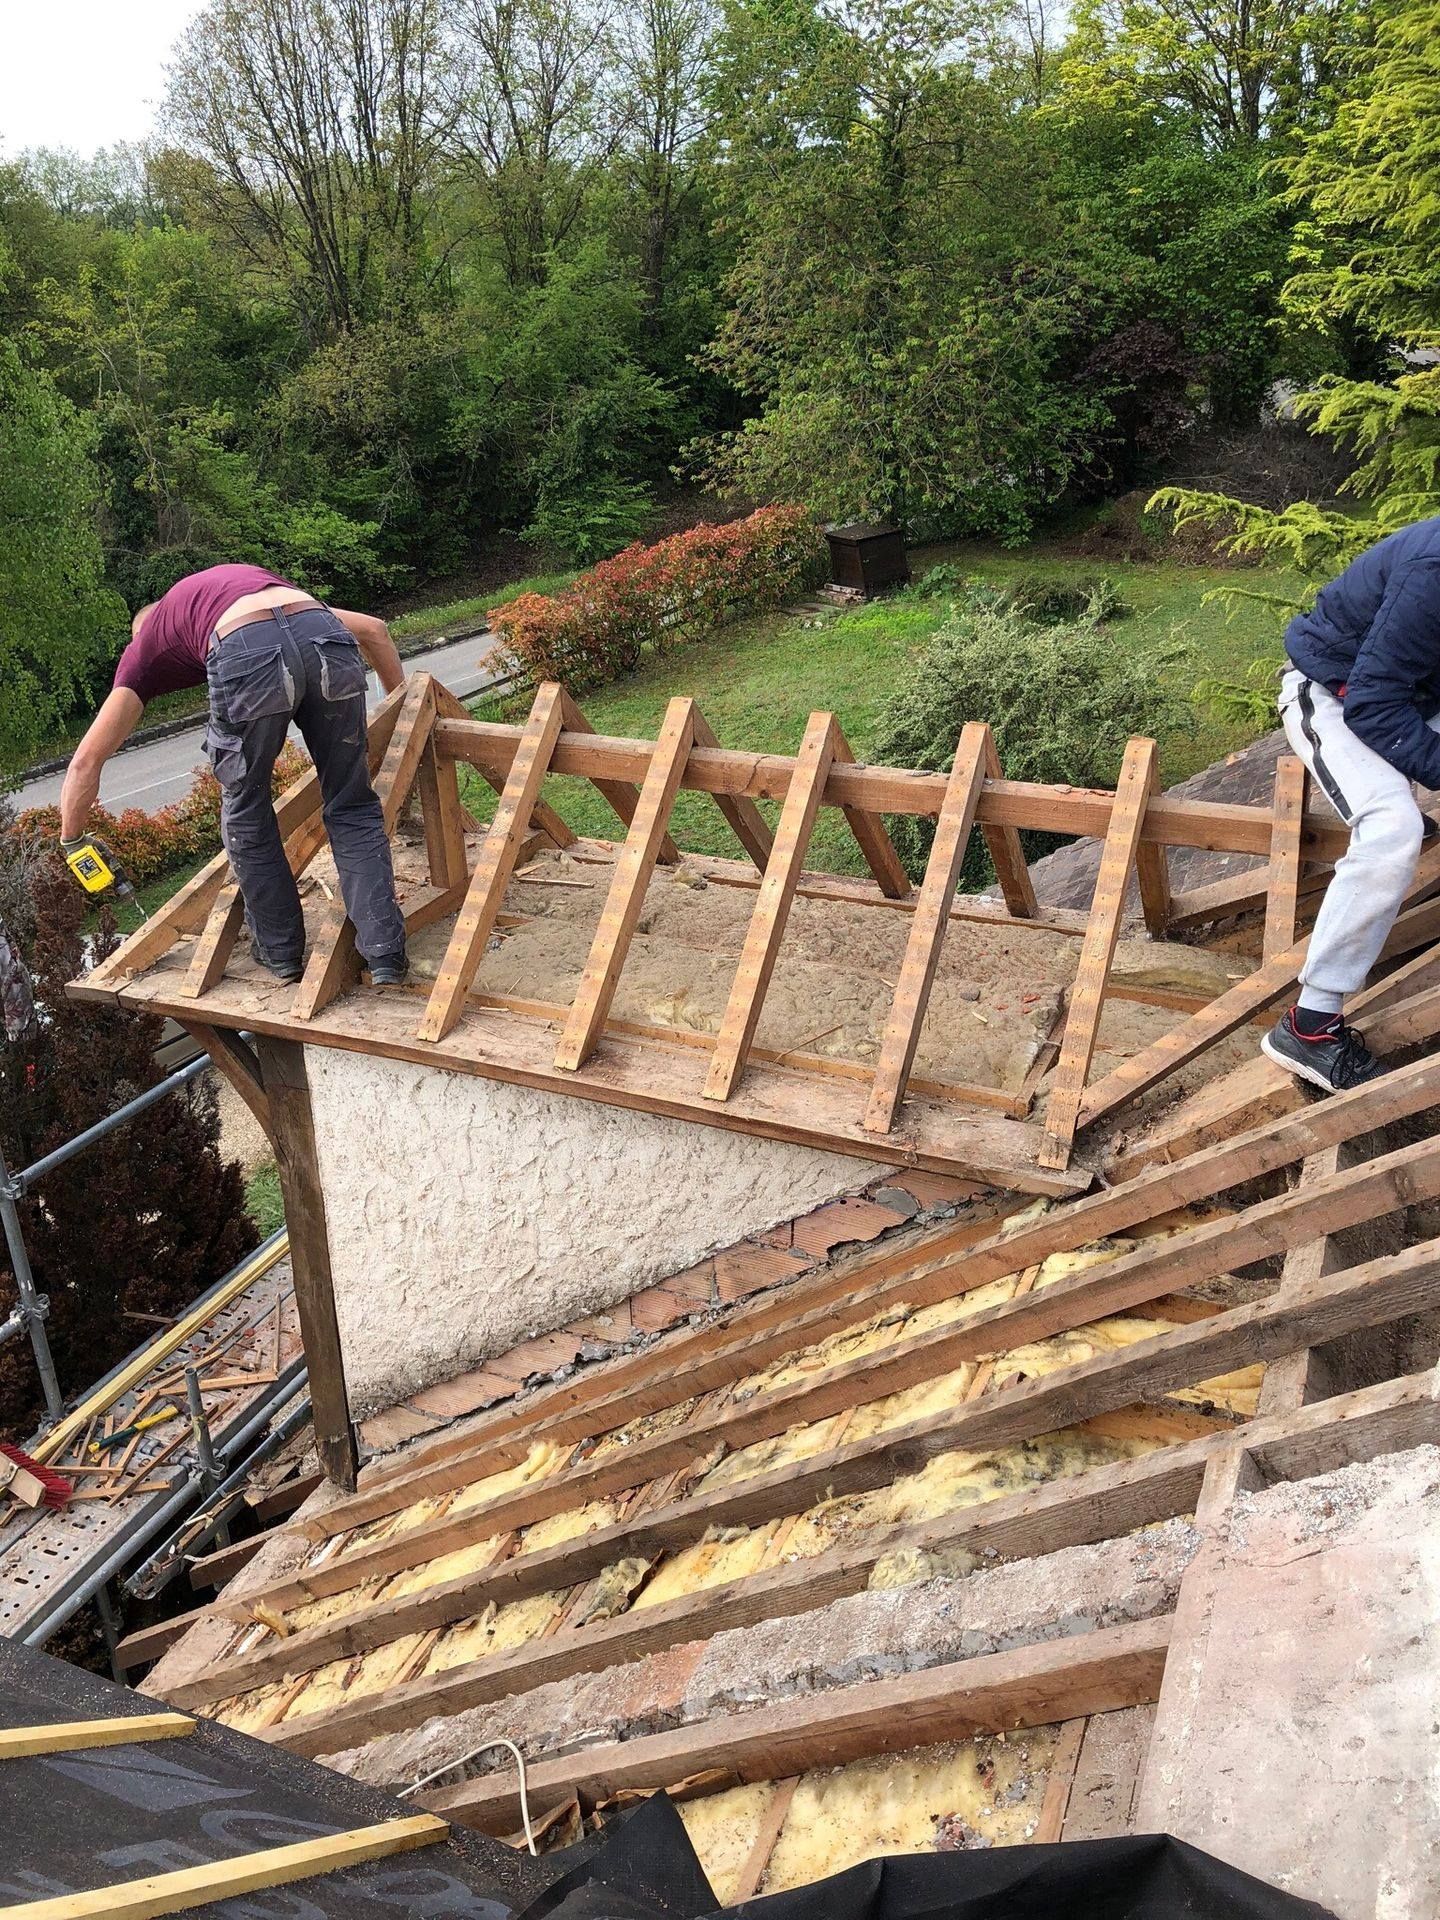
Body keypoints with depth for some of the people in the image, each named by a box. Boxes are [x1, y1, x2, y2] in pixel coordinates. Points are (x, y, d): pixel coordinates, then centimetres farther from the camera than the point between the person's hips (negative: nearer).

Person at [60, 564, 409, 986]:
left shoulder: (144, 648, 35)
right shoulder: (266, 585, 45)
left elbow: (86, 761, 30)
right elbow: (373, 629, 37)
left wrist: (71, 841, 42)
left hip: (248, 657, -2)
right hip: (325, 637, 3)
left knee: (246, 813, 22)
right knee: (352, 808, 16)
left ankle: (280, 950, 32)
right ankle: (385, 955, 12)